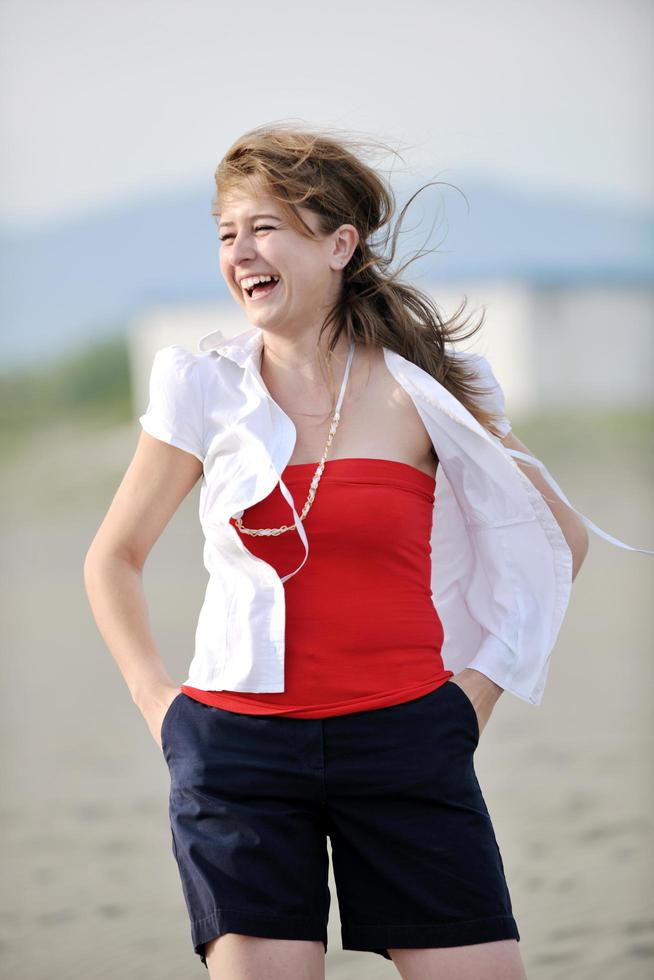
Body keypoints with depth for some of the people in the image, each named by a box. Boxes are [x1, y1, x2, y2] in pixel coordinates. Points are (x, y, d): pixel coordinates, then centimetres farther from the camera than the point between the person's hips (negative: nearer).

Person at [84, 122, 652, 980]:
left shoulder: (421, 387, 1)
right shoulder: (206, 389, 3)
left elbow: (559, 538, 12)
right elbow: (113, 559, 15)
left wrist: (480, 686, 6)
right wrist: (155, 699, 5)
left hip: (405, 747, 0)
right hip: (241, 750, 0)